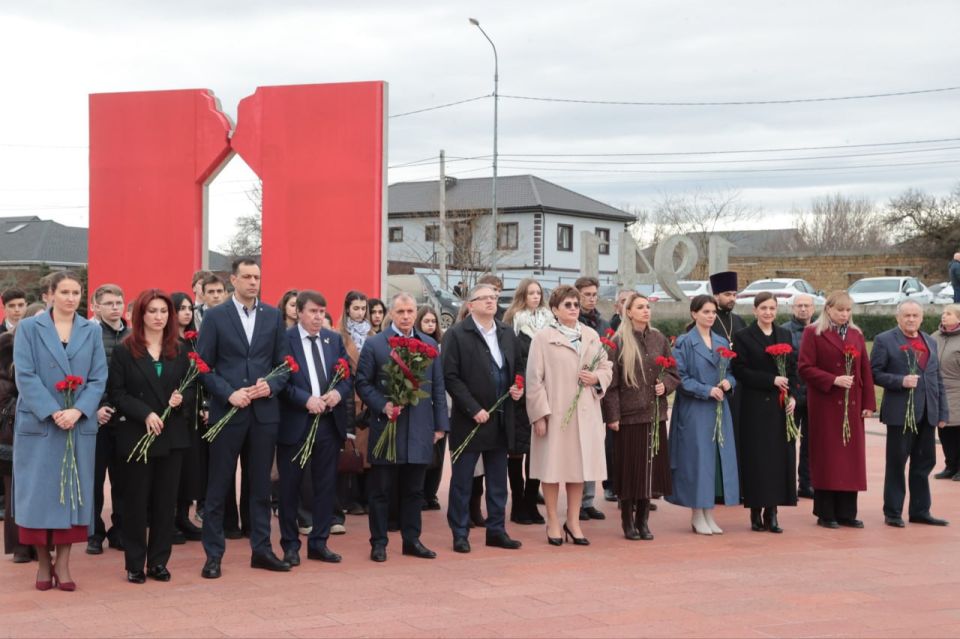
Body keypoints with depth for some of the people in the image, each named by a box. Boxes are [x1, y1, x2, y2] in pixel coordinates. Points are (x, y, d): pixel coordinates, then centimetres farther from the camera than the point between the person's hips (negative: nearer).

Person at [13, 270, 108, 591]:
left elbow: (99, 378, 2)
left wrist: (77, 411, -13)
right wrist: (52, 413, -17)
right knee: (39, 492, 1)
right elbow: (25, 376, -7)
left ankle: (62, 564, 9)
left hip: (80, 425, 2)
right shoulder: (28, 328, 2)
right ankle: (43, 564, 13)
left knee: (73, 491, 2)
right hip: (38, 424, -2)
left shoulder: (92, 331, 9)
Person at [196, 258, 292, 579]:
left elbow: (284, 362, 9)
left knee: (261, 485, 10)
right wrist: (229, 394, -14)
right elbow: (204, 366, -2)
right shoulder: (215, 317, -1)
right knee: (218, 487, 3)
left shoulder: (273, 316, 8)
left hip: (265, 411, 3)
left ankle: (261, 549, 19)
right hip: (227, 410, -3)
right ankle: (213, 555, 10)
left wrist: (271, 385, -10)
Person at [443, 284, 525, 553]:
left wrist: (519, 387, -1)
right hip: (470, 419, -5)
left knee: (498, 480, 12)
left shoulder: (507, 333, 11)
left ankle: (496, 530, 21)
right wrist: (474, 409, -16)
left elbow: (519, 366, 21)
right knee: (462, 481, 2)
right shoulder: (457, 334, -8)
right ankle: (460, 534, 10)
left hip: (501, 419, 6)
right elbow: (450, 377, -12)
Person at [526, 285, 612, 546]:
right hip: (555, 412, -4)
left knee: (579, 466, 9)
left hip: (585, 412, 4)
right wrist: (539, 414, -12)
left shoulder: (591, 335, 9)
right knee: (552, 467, 3)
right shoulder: (543, 338, -5)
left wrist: (597, 378, -6)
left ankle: (573, 521, 21)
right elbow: (534, 379, -7)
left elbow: (607, 366, 17)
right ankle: (553, 522, 15)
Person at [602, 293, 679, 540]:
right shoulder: (618, 342, -4)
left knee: (651, 467, 6)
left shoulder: (659, 339, 9)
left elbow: (674, 373, 16)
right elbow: (611, 382, -5)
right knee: (630, 468, 0)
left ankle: (643, 520, 17)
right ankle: (628, 522, 11)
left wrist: (665, 385, -5)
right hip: (628, 415, -4)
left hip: (655, 414, 4)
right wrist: (612, 415, -10)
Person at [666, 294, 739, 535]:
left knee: (717, 458, 4)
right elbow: (680, 377, -9)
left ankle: (709, 514, 11)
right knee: (697, 459, -4)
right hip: (694, 411, -5)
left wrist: (728, 382, -5)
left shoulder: (722, 342, 13)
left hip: (719, 410, 5)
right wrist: (706, 390, -16)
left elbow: (731, 372, 17)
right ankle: (697, 515, 4)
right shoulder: (684, 342, -4)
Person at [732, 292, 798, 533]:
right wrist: (771, 380, -15)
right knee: (756, 459, -3)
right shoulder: (743, 337, 0)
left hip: (781, 406, 4)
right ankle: (756, 513, 4)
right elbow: (740, 371, -8)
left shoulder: (785, 335, 13)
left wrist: (792, 396, -3)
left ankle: (771, 513, 8)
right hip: (755, 407, -4)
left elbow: (793, 369, 12)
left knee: (780, 457, 2)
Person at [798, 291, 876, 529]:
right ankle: (825, 514, 5)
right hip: (825, 404, -5)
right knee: (826, 457, -1)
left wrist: (868, 403, 4)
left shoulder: (856, 334, 13)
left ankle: (846, 512, 11)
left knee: (851, 456, 4)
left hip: (852, 405, 5)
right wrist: (833, 380, -18)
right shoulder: (813, 333, -2)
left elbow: (865, 370, 10)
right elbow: (805, 368, -9)